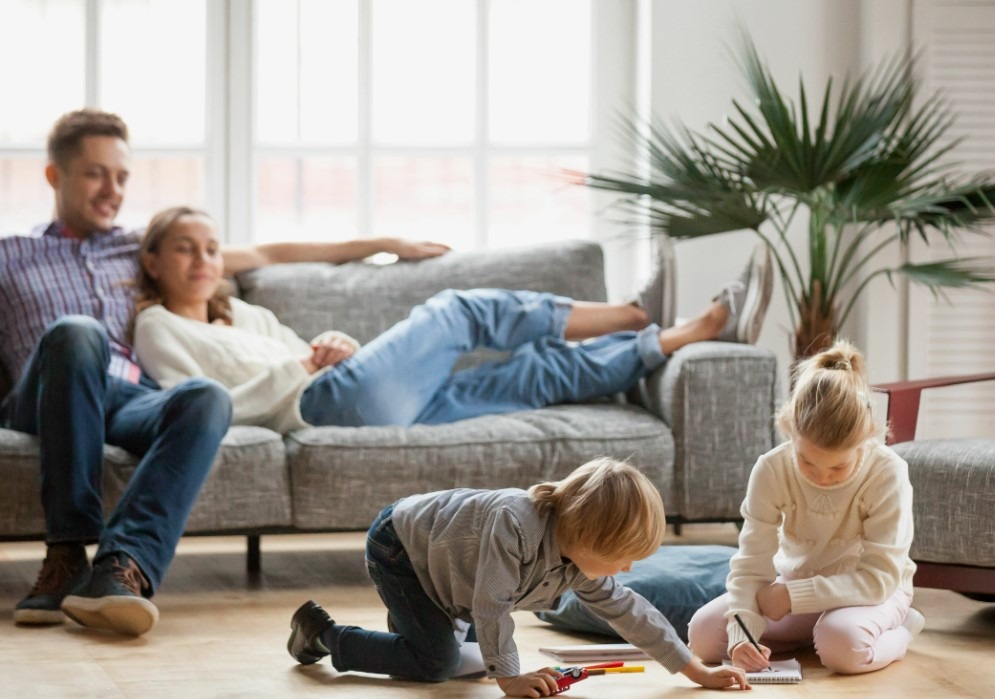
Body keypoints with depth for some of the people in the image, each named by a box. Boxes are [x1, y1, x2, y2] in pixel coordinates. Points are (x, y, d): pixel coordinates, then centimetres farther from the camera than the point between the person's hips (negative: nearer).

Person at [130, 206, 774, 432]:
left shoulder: (243, 314, 32)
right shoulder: (159, 328, 9)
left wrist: (337, 345, 6)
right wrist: (298, 368, -6)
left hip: (371, 406, 8)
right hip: (325, 404, -8)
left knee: (538, 374, -3)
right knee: (464, 311, -11)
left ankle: (696, 332, -6)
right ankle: (640, 318, -5)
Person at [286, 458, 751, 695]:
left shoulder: (581, 569, -14)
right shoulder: (516, 522, -40)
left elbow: (628, 611, -6)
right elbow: (491, 606, -36)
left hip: (434, 557, 8)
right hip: (398, 543, -8)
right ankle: (321, 632, -2)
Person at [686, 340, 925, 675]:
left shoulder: (888, 474, -26)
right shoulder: (771, 470, -19)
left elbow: (880, 576, -27)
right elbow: (751, 565, -20)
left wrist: (794, 596, -32)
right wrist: (742, 633, -37)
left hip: (870, 592, -4)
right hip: (793, 585, 4)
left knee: (843, 643, -38)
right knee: (703, 632, -16)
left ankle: (897, 632, -3)